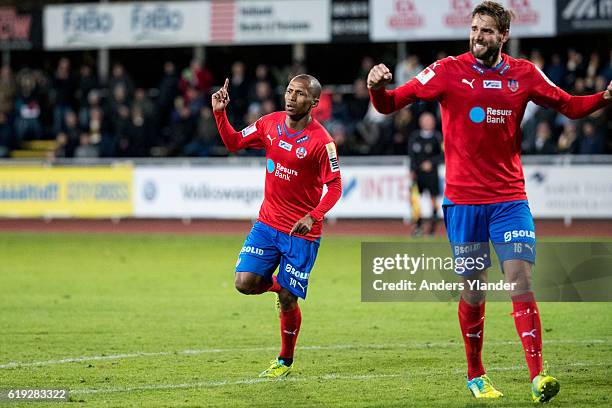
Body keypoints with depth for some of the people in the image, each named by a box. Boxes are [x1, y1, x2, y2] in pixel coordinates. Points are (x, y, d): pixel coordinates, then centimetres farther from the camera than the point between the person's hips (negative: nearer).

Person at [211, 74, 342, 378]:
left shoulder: (321, 141, -15)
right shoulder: (270, 123, 1)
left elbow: (335, 186, -13)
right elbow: (233, 142, 12)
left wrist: (313, 216, -27)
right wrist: (220, 113, -4)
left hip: (301, 231, -5)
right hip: (267, 224, 5)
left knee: (287, 300, -1)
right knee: (245, 282, -10)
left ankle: (285, 361, 22)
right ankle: (279, 285, 25)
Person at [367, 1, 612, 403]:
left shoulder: (524, 74, 3)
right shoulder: (448, 71, -3)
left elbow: (569, 106, 14)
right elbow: (391, 104, -2)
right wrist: (378, 88, -25)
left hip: (510, 198, 1)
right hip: (463, 199, -1)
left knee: (521, 283, -11)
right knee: (473, 293, 4)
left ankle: (538, 377, -14)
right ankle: (476, 376, 21)